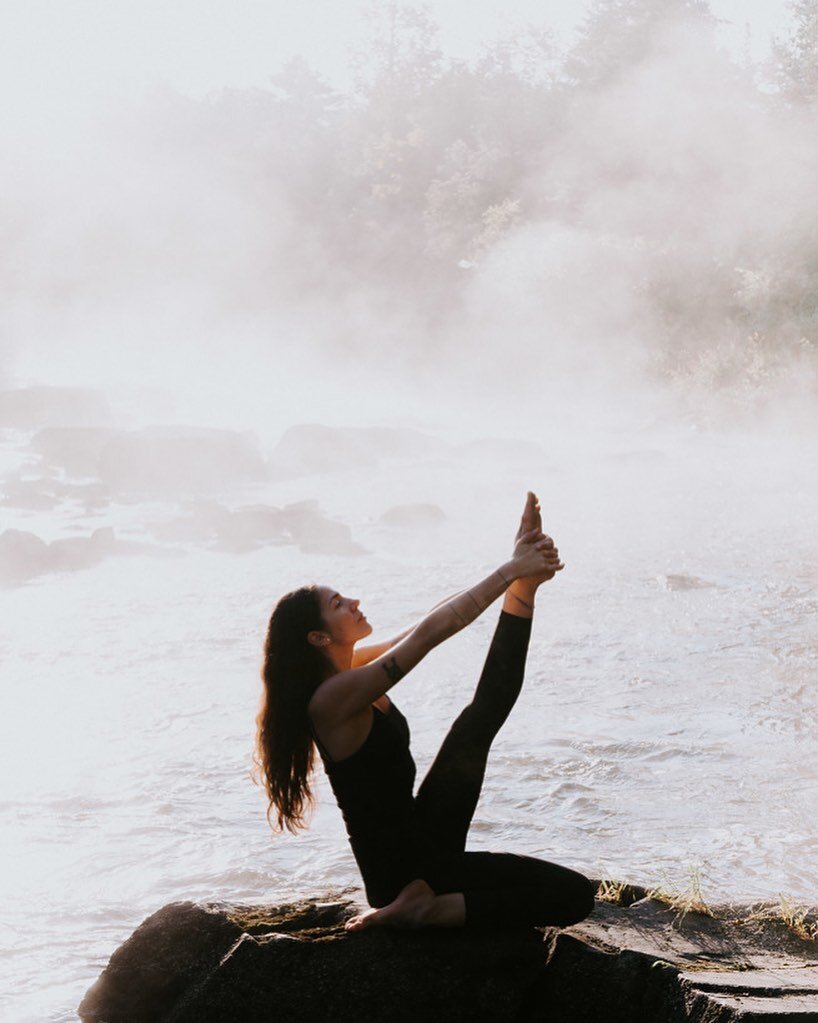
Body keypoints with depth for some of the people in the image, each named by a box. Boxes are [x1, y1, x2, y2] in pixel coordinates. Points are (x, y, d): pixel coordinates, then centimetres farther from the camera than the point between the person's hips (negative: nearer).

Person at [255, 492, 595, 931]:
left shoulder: (350, 667, 3)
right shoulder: (333, 697, -24)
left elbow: (435, 623, 2)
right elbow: (429, 632, -26)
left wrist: (519, 574, -6)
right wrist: (510, 570, -20)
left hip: (419, 832, 9)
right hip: (405, 865, -9)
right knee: (575, 894, -12)